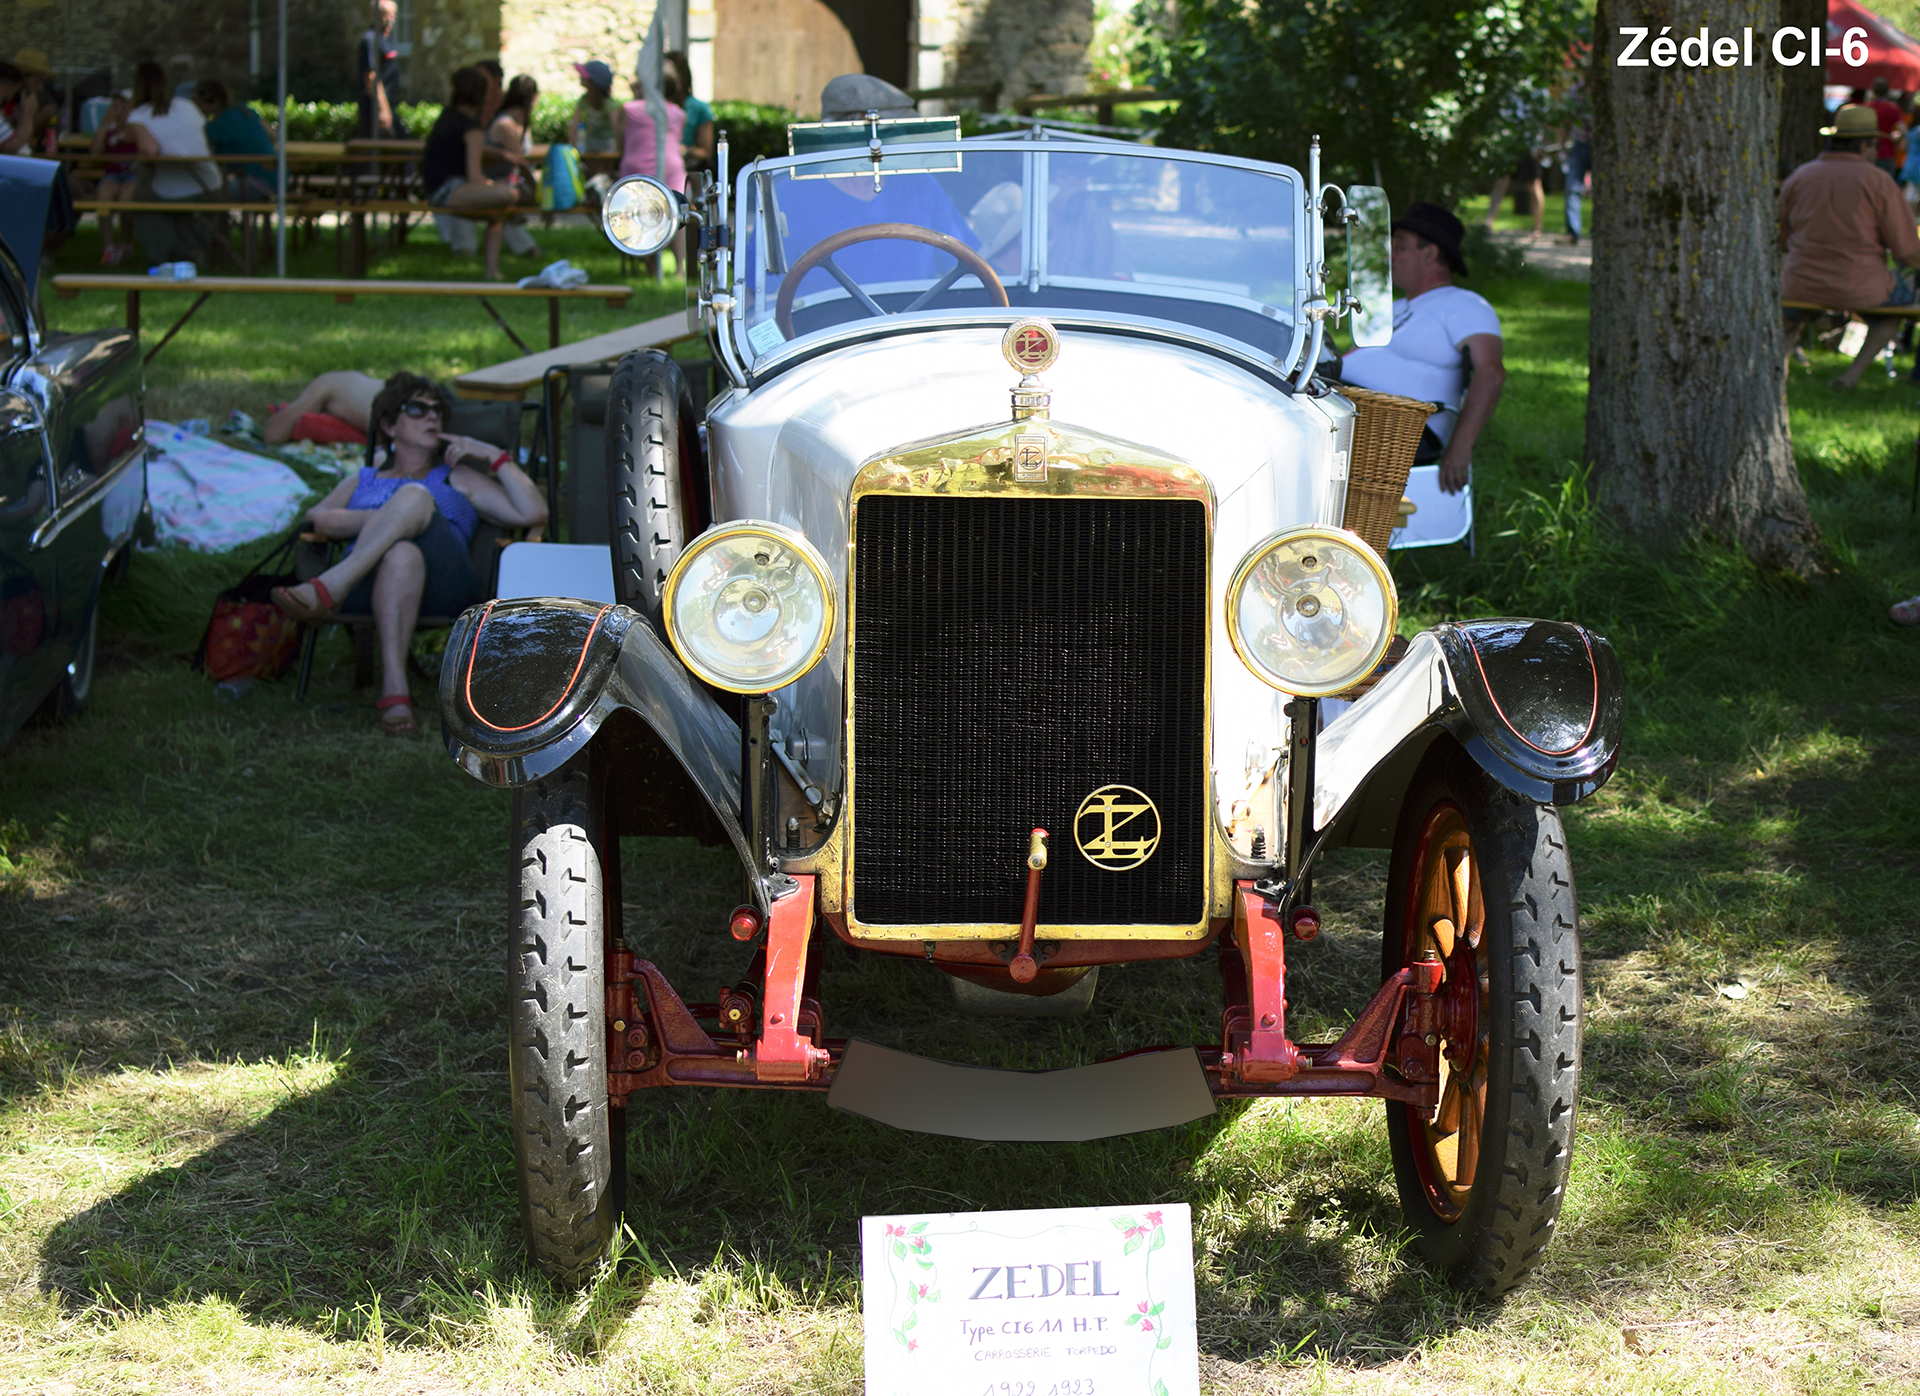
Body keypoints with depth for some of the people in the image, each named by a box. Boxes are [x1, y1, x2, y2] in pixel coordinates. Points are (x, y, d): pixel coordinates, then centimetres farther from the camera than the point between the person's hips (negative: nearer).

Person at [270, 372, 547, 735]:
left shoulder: (458, 479, 34)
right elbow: (315, 518, 11)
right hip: (364, 585, 0)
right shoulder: (362, 482, 35)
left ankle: (327, 589, -45)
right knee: (402, 554, -39)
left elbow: (534, 514, 19)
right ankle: (394, 688, -53)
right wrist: (387, 518, -2)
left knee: (414, 496, -30)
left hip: (442, 584, 0)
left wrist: (496, 457, 17)